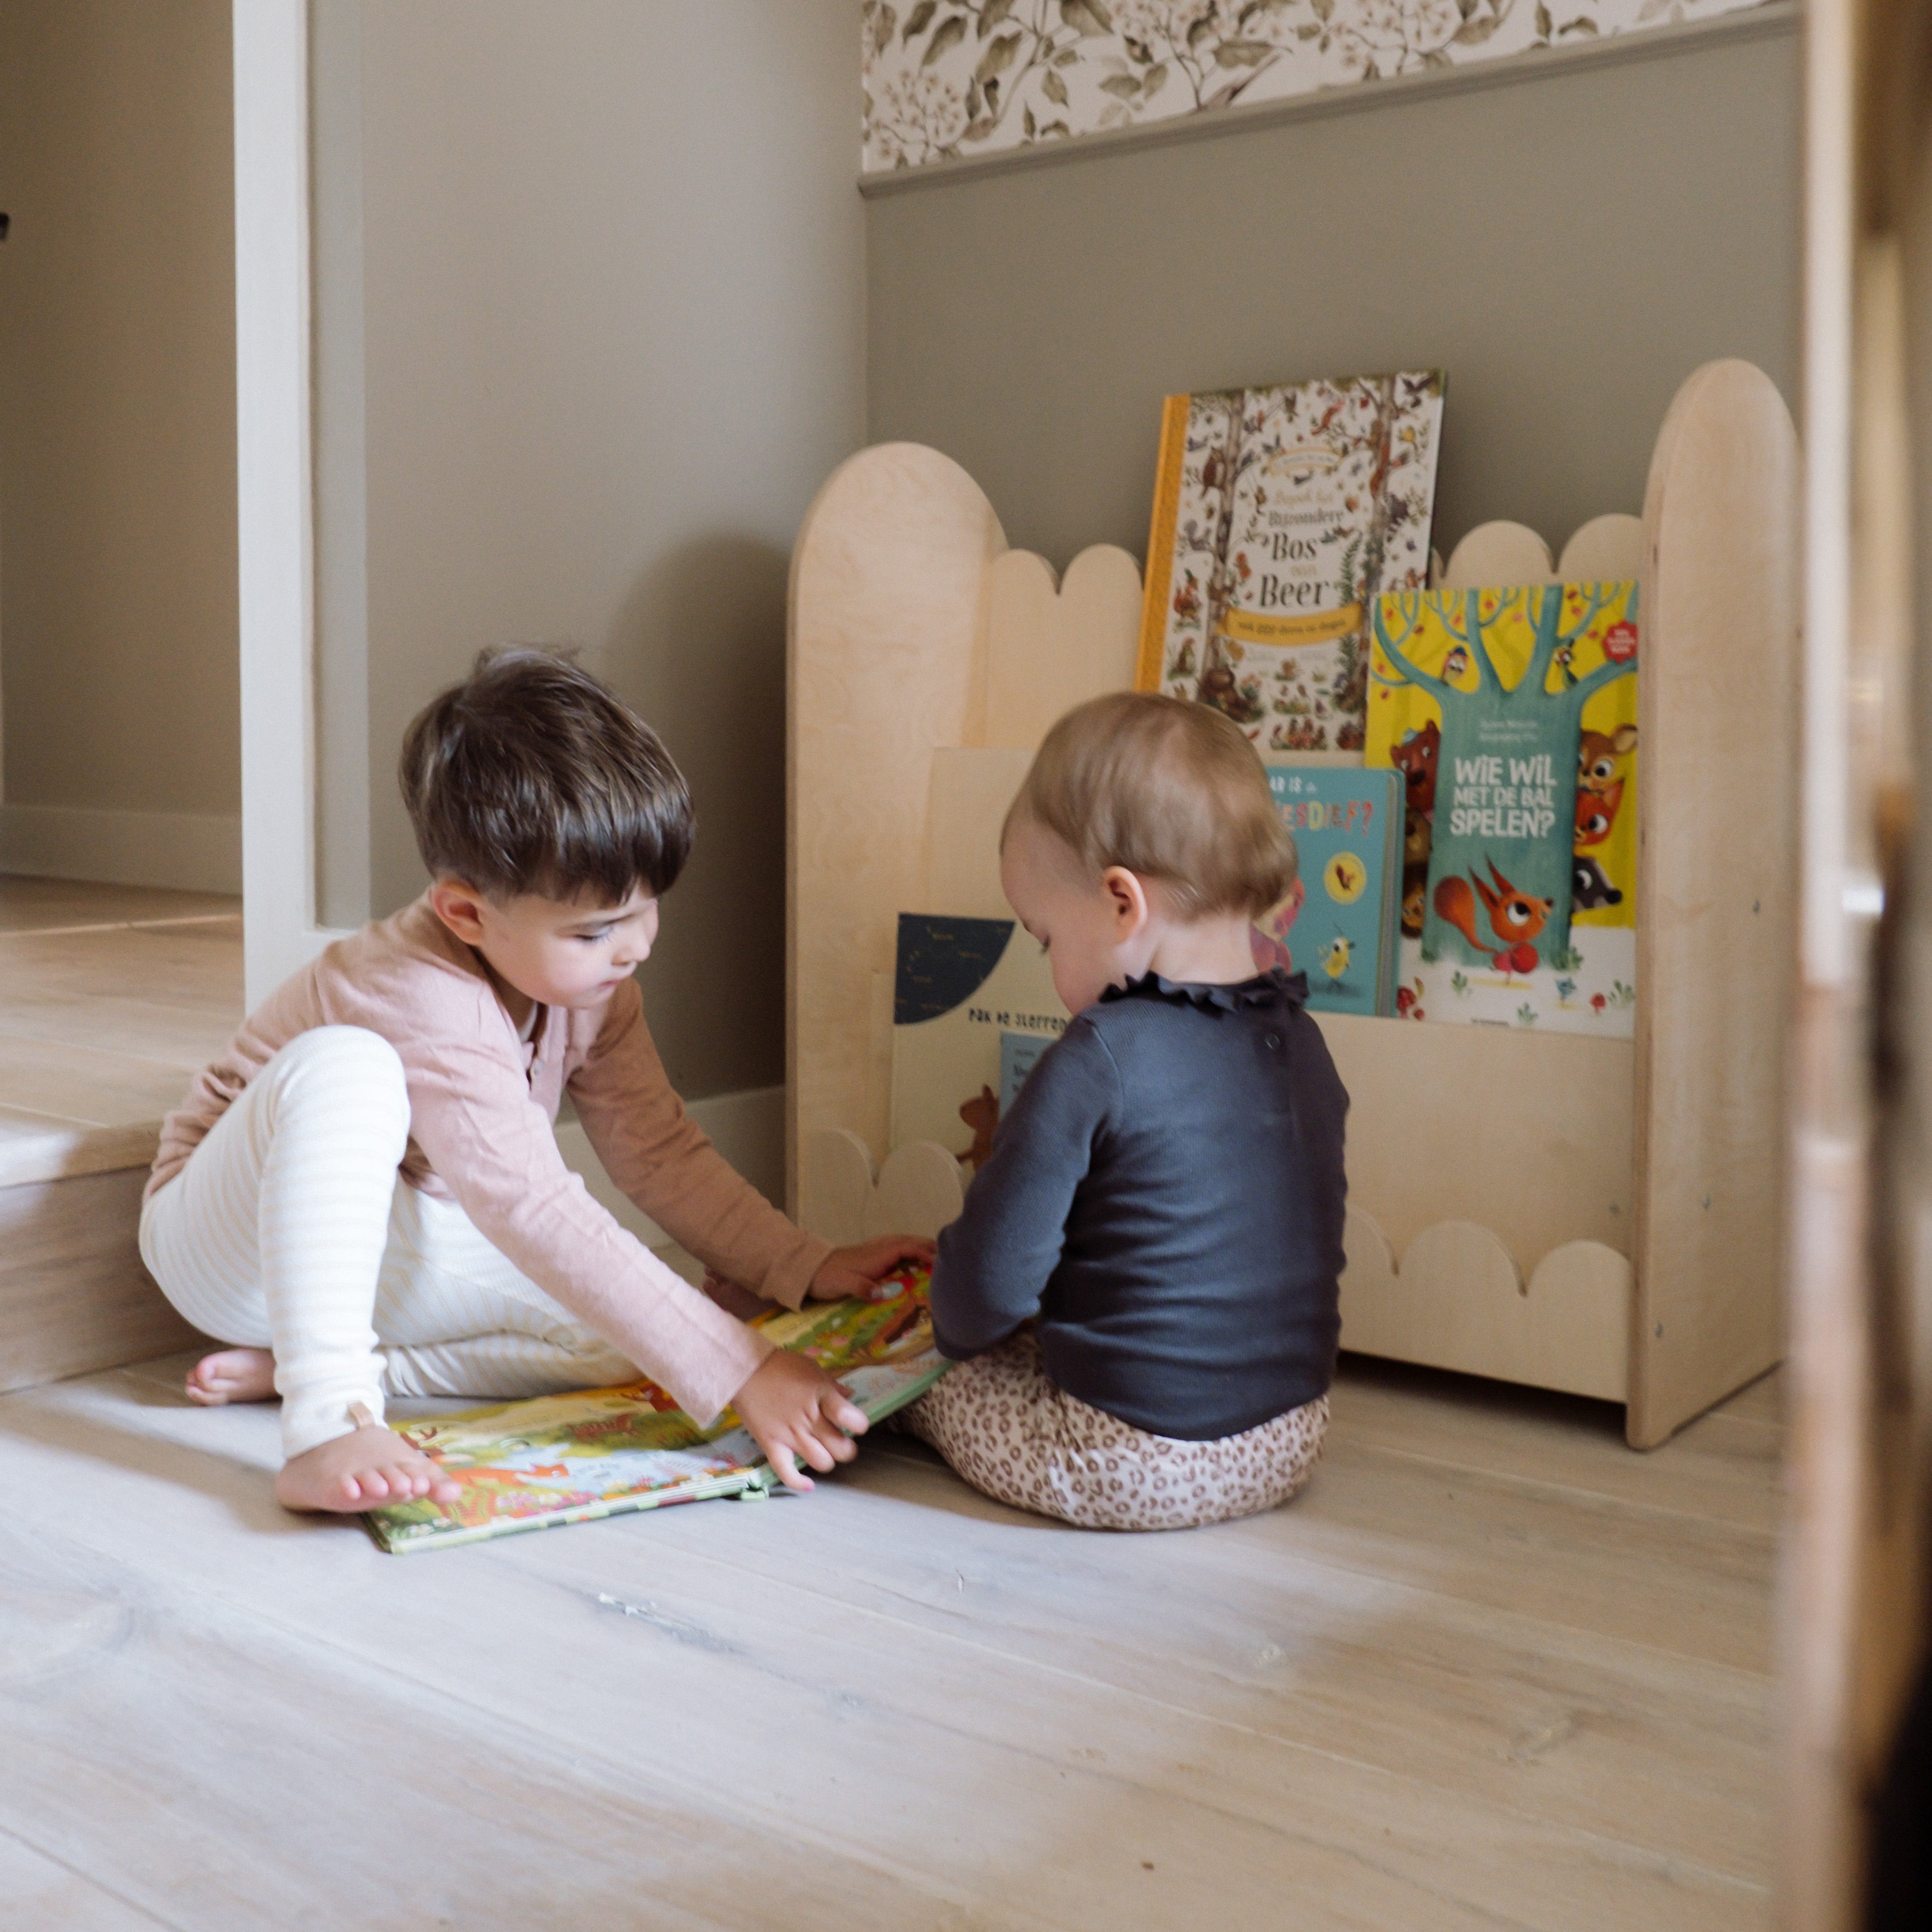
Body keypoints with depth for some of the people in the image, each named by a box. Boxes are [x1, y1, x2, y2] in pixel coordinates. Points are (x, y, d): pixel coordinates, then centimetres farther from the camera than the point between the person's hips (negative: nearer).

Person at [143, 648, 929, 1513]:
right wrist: (739, 1371, -43)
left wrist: (809, 1269, -11)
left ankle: (354, 1362, -12)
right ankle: (327, 1417, -39)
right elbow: (539, 1217, -41)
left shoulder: (587, 980, -9)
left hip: (394, 1255, 7)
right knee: (344, 1066, -38)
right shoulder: (431, 1011, -34)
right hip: (244, 1239, -7)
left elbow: (655, 1146, 0)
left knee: (622, 1336, -14)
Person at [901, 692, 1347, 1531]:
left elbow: (993, 1275, -16)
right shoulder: (1301, 1040, 2)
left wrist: (953, 1329, 8)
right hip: (1287, 1445, 7)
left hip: (1129, 1463, -7)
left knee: (916, 1369, 11)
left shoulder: (1100, 1062, -20)